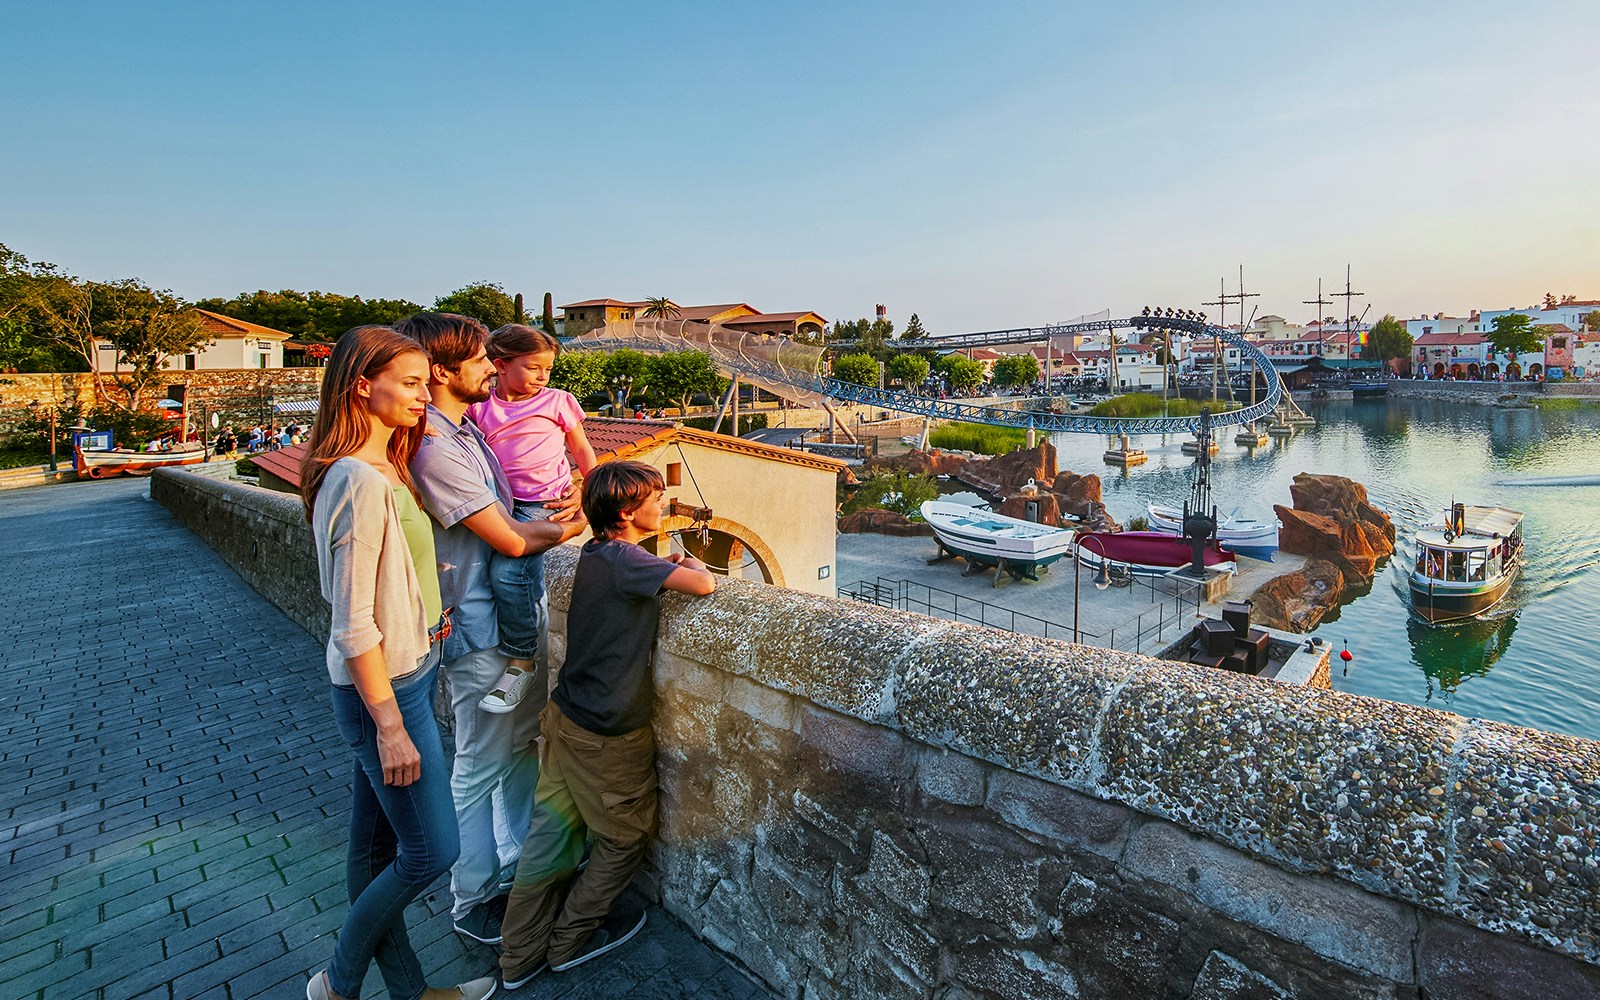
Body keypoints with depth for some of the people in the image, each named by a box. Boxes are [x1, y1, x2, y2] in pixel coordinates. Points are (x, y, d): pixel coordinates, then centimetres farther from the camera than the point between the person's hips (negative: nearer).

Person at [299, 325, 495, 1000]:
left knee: (375, 845, 19)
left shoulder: (387, 468, 7)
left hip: (405, 673, 9)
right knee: (431, 851, 5)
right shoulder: (359, 482, -22)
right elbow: (354, 625, -22)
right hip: (385, 690, -9)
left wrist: (428, 614, 7)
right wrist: (390, 726, -19)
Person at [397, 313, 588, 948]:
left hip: (515, 615, 9)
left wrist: (553, 517, -4)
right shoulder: (435, 449, -23)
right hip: (479, 632, -9)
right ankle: (473, 902, 28)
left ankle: (516, 865, 41)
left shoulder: (465, 429, 8)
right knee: (481, 767, 7)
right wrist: (564, 530, -3)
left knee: (523, 745, 21)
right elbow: (509, 540, -21)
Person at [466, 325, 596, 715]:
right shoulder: (480, 406, 10)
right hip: (500, 502, 4)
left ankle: (521, 662, -8)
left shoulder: (557, 401, 6)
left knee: (508, 570, -22)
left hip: (543, 501, -4)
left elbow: (582, 450, 13)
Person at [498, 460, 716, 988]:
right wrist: (693, 562, -9)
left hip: (566, 714, 8)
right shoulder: (626, 559, -23)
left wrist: (669, 564, 8)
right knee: (626, 838, 15)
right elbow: (704, 585, -30)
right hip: (606, 734, -8)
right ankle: (570, 940, 32)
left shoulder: (593, 551, 5)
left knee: (551, 828, 18)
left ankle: (521, 954, 33)